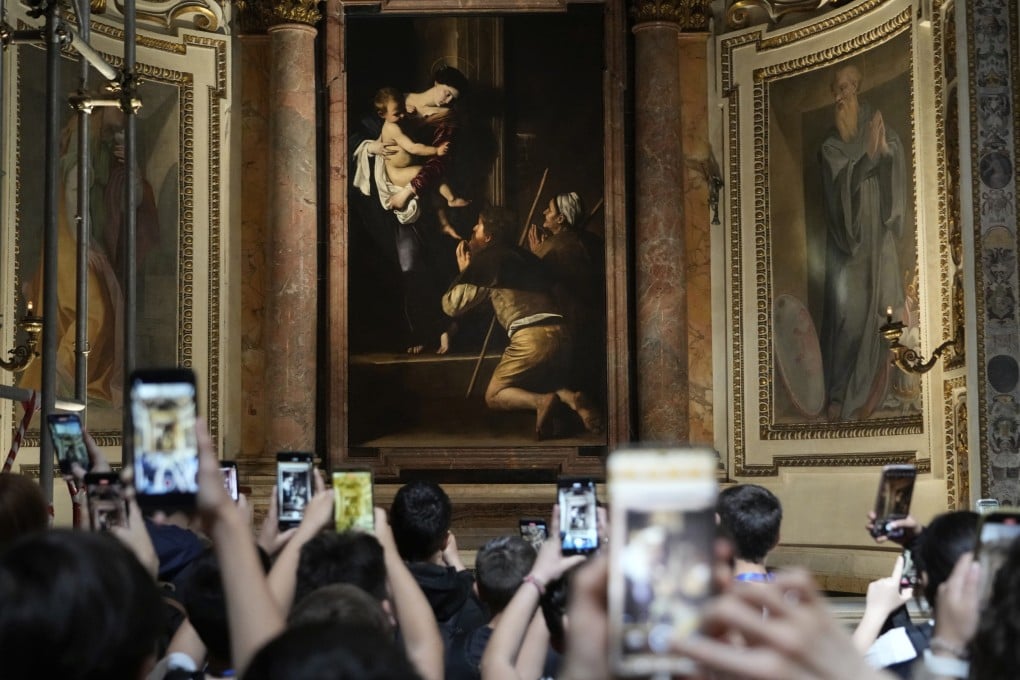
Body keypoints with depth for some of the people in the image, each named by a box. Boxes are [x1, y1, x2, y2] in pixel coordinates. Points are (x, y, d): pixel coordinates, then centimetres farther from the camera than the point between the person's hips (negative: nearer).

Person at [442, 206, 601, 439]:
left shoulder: (487, 259, 4)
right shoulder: (524, 256, 25)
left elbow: (451, 305, 4)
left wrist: (464, 271, 21)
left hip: (531, 337, -6)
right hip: (561, 334, 7)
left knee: (494, 395, 11)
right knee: (545, 384, 30)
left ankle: (541, 401, -19)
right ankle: (570, 397, -5)